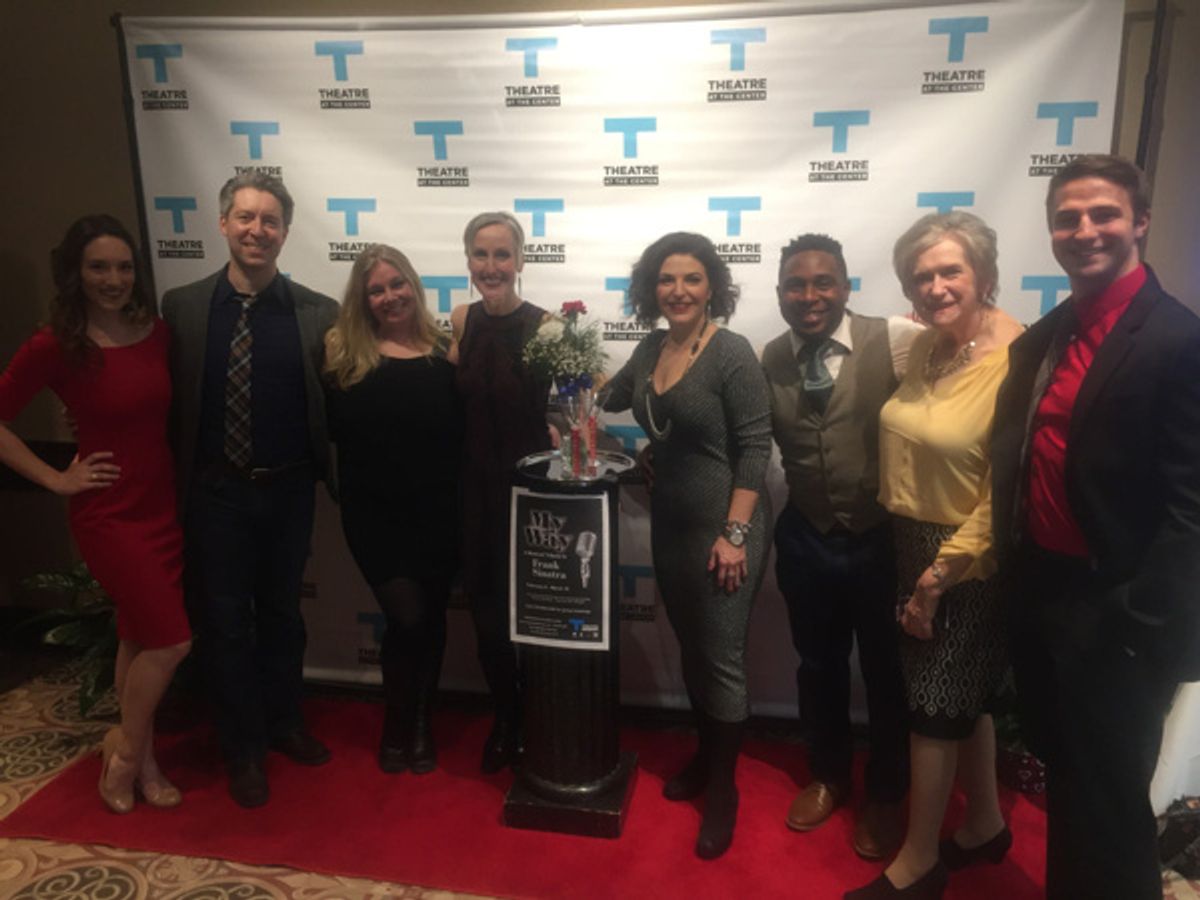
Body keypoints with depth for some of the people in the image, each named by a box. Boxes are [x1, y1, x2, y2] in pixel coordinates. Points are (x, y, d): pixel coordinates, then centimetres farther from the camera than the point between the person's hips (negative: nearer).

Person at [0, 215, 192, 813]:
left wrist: (180, 479, 7)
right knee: (171, 641, -5)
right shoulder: (54, 346, -12)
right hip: (107, 513, -5)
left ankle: (140, 761, 32)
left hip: (162, 506, 5)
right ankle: (127, 750, 22)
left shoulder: (156, 332, 2)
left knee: (140, 640, 15)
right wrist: (55, 478, -6)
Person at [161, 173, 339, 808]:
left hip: (288, 491, 1)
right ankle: (243, 749, 29)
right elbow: (172, 403, 0)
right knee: (227, 623, 10)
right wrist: (177, 488, -2)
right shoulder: (181, 306, -3)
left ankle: (284, 722, 40)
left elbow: (332, 407, 0)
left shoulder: (318, 313, -5)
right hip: (216, 493, 0)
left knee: (283, 613, 18)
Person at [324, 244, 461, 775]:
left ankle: (422, 724, 35)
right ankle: (397, 726, 23)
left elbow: (463, 431, -3)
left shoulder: (444, 351, 1)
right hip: (375, 513, -2)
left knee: (431, 618, 12)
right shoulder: (345, 354, -1)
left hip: (437, 511, 2)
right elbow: (335, 430, -9)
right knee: (407, 617, -5)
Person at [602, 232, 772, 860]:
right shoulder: (652, 347, 5)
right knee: (689, 649, 19)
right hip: (669, 521, 7)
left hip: (724, 526, -7)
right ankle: (705, 756, 40)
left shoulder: (732, 352, -15)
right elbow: (609, 398, 23)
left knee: (721, 658, 4)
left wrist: (734, 534, -20)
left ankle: (724, 790, 22)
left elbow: (754, 448, -16)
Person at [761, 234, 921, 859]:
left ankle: (886, 795, 41)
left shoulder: (896, 340, -14)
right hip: (805, 541, 3)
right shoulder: (768, 361, -1)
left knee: (887, 671, 15)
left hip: (883, 539, -3)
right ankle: (828, 775, 46)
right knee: (818, 664, 20)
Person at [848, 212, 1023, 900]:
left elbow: (1004, 490, -20)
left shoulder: (1016, 361, -21)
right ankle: (986, 826, 42)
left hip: (968, 561, -7)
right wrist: (920, 568, 6)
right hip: (915, 544, 7)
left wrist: (940, 576, -15)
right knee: (964, 698, 21)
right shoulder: (926, 346, 2)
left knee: (935, 703, 5)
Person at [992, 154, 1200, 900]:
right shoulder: (1041, 339, 8)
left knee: (1108, 804, 11)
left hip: (1114, 616, -7)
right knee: (1065, 786, 24)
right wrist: (1014, 579, 5)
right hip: (1040, 596, 7)